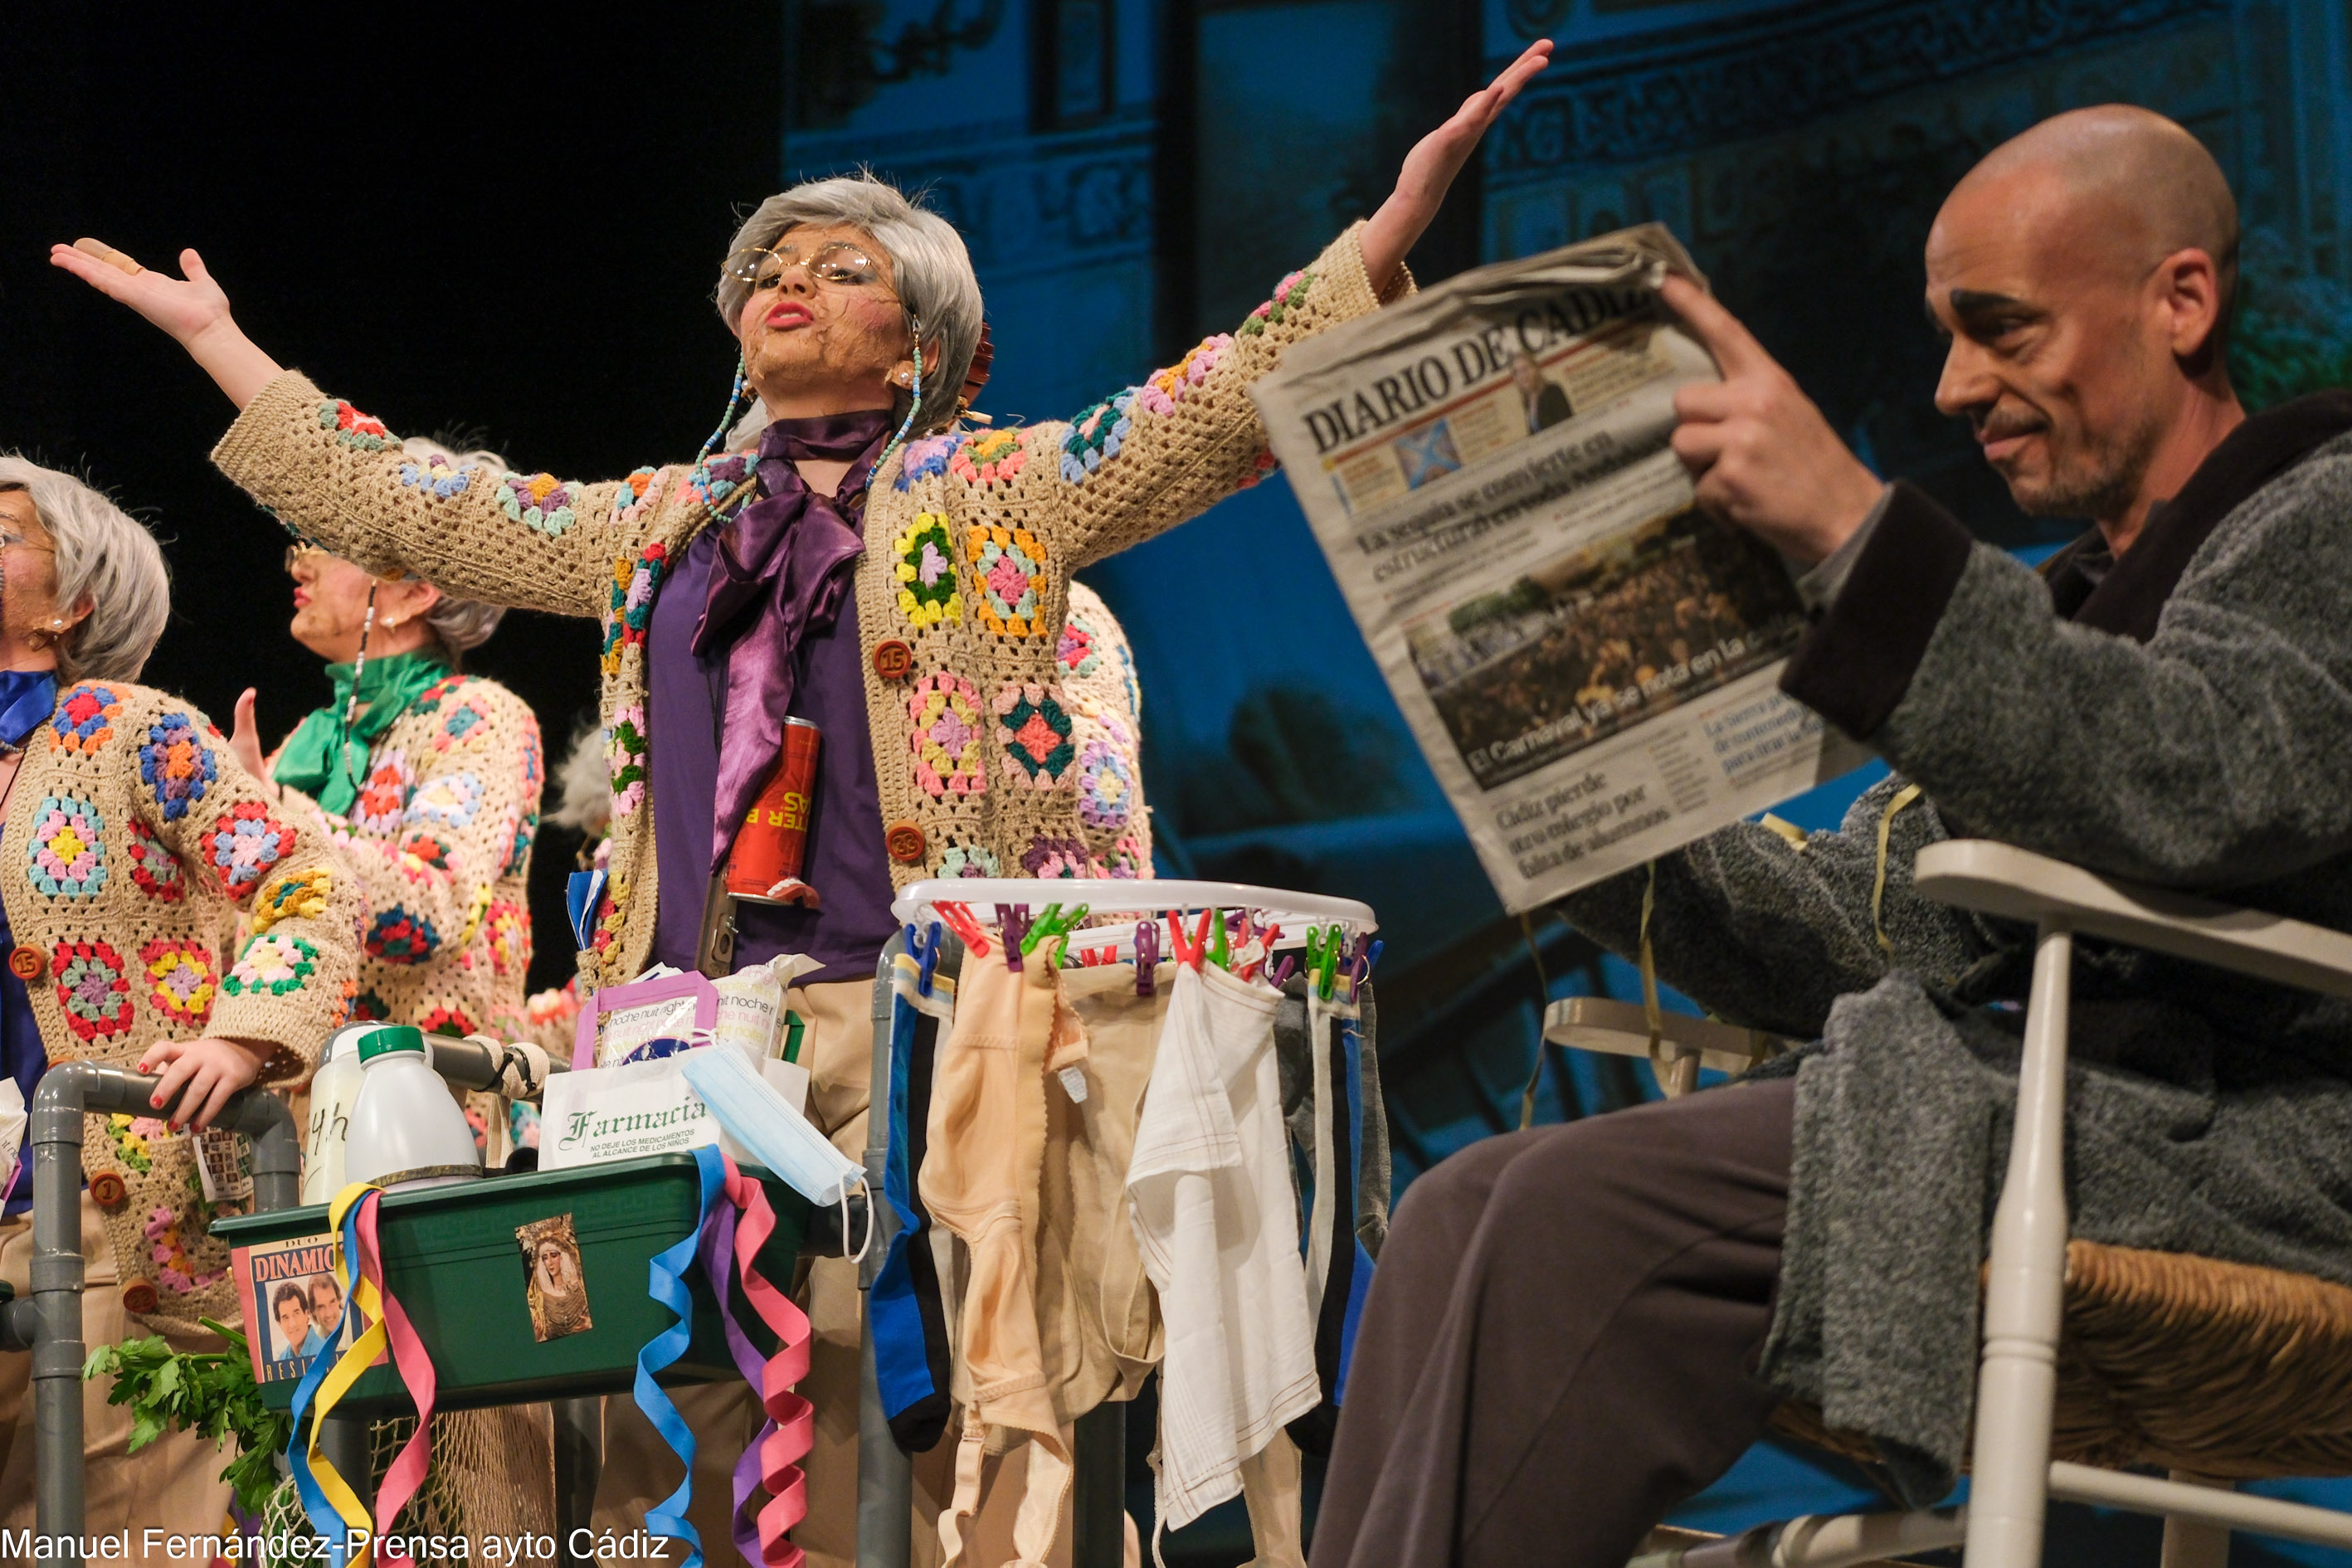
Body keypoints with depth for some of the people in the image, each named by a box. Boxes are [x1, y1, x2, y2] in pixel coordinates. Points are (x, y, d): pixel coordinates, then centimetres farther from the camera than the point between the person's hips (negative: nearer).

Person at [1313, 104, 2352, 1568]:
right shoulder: (2061, 604, 27)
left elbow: (2205, 785, -23)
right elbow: (1854, 935, 18)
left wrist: (1855, 526, -26)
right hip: (2058, 1111, 9)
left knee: (1592, 1218, -25)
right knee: (1468, 1210, -8)